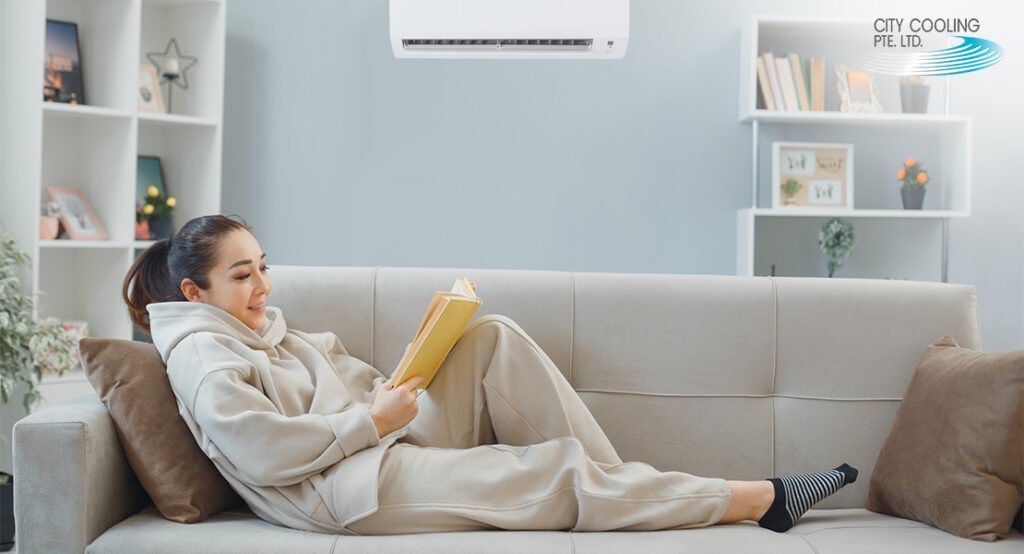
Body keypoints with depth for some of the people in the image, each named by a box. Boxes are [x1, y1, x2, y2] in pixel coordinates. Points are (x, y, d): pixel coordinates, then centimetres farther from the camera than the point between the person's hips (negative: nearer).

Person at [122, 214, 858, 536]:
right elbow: (260, 451, -20)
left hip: (396, 445, 9)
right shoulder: (201, 355, -4)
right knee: (554, 469, -18)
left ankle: (615, 492, -11)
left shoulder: (271, 330, 24)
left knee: (492, 337, -7)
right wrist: (371, 420, -15)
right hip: (353, 490, -9)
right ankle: (760, 500, -12)